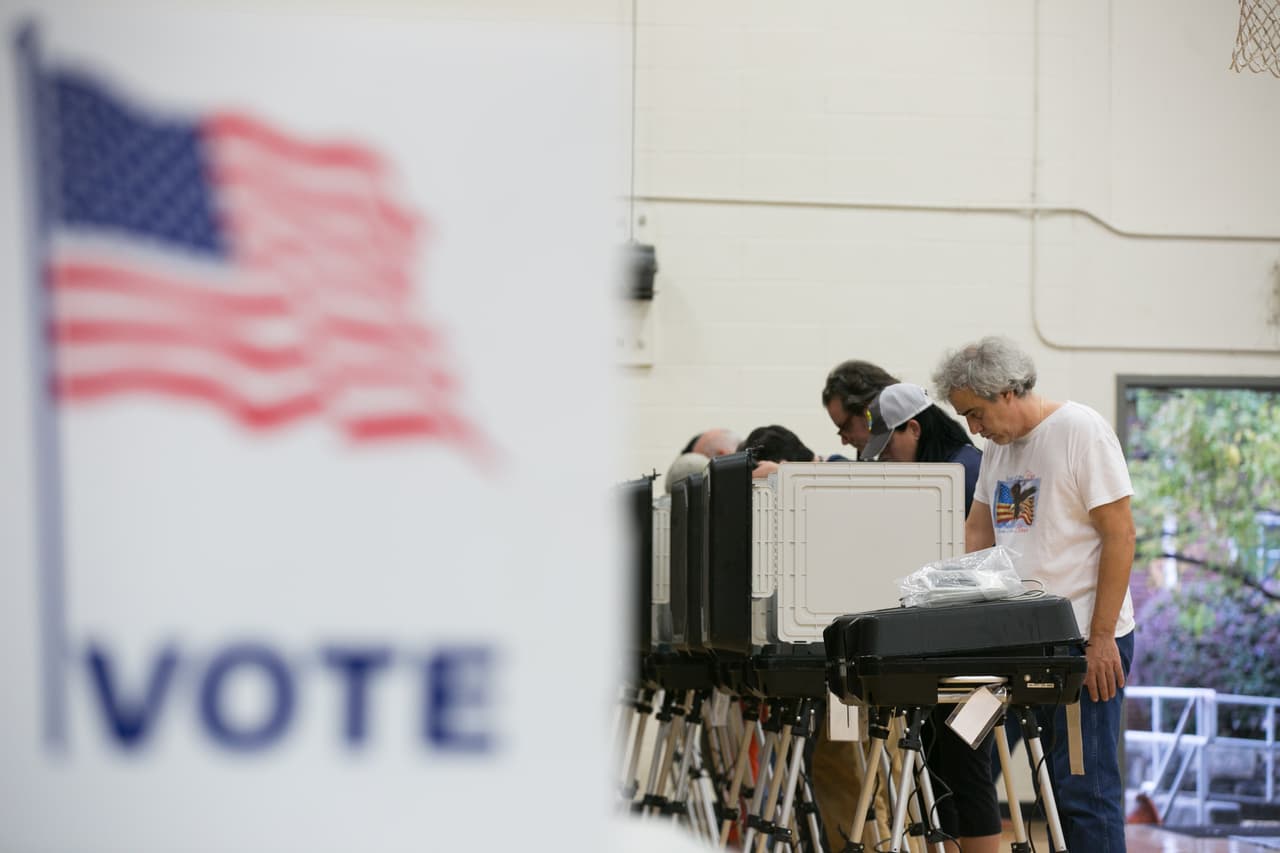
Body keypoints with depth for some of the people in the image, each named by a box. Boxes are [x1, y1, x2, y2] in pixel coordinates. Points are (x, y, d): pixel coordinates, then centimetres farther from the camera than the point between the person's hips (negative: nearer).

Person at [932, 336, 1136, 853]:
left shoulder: (1081, 431, -9)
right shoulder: (998, 445, 14)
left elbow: (1119, 534, -12)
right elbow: (978, 533, 21)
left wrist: (1101, 640, -14)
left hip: (1085, 640, -8)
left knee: (1084, 787, -8)